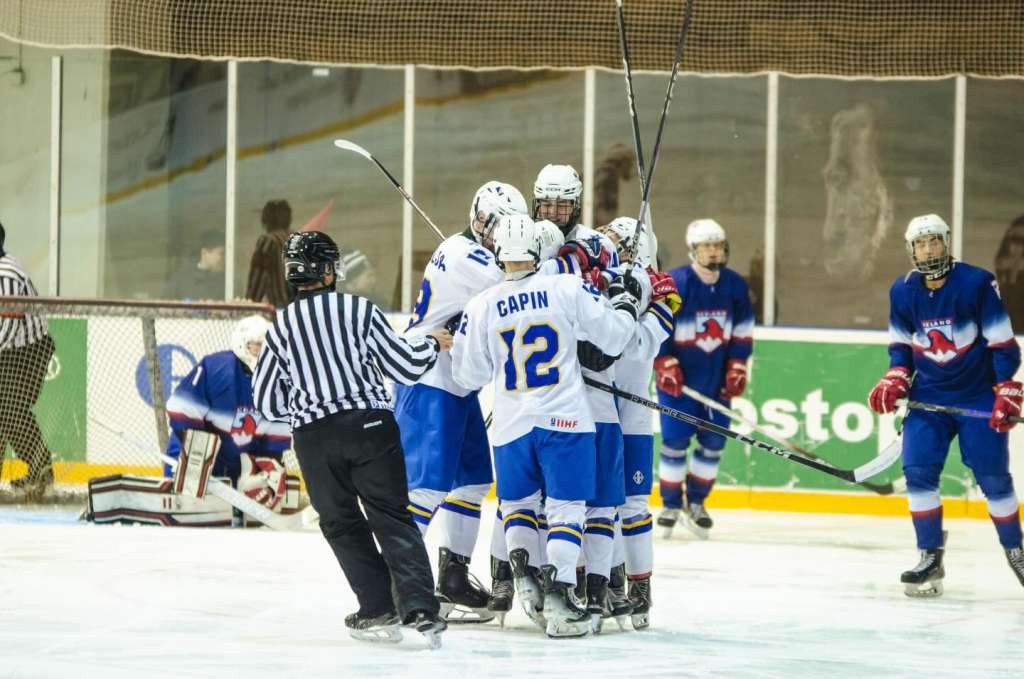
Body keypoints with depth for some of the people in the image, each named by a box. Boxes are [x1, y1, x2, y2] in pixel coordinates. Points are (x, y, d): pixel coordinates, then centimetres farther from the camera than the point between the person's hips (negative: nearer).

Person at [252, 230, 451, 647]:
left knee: (343, 524, 14)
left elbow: (267, 402, 9)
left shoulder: (280, 327, 5)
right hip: (370, 426, -1)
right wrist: (431, 344, 20)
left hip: (314, 438, 1)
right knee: (392, 520, 2)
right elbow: (404, 366, 0)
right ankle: (419, 608, -11)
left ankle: (379, 612, 10)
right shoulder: (360, 311, -1)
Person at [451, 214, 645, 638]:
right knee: (566, 507, 2)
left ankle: (525, 574, 5)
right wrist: (625, 300, 18)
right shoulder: (568, 290, -7)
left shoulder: (481, 307, -2)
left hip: (511, 424, 2)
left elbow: (470, 375, 6)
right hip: (566, 420, -2)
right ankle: (558, 593, -11)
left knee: (517, 503, 22)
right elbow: (613, 337, -1)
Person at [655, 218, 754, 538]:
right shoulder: (674, 284, -14)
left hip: (716, 379, 4)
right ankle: (670, 505, 9)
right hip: (678, 378, -4)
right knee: (675, 440, -4)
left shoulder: (735, 285, 1)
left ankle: (696, 502, 19)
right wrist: (666, 365, -13)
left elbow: (742, 332, 11)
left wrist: (737, 368, 5)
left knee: (713, 440, 4)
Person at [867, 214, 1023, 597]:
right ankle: (930, 558, -3)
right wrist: (895, 379, -5)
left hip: (979, 397, -3)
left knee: (993, 477, -1)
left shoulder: (977, 283, -14)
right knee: (918, 470, -11)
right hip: (929, 397, 3)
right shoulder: (902, 291, 0)